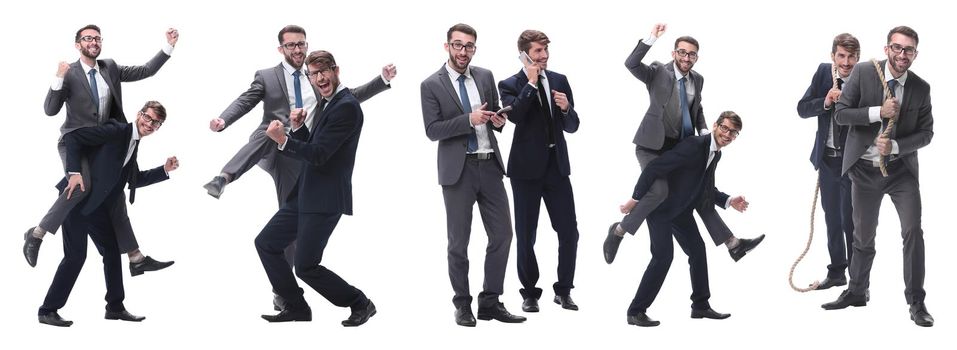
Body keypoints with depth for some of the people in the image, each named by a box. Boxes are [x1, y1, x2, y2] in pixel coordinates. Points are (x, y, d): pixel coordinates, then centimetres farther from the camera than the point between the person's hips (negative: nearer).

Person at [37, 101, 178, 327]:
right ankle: (48, 310, -2)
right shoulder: (116, 131, -12)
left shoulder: (133, 144, 14)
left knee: (112, 251, 13)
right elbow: (71, 137, -16)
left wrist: (165, 170, 13)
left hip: (98, 205, 9)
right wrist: (74, 172, -24)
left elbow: (134, 180, 24)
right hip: (78, 197, -9)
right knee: (76, 255, -10)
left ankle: (115, 307, 23)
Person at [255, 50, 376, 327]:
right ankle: (296, 307, 19)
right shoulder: (327, 104, 14)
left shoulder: (346, 107, -16)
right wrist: (298, 127, 1)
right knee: (265, 243, 11)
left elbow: (319, 154, -21)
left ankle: (360, 304, 10)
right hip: (304, 196, 10)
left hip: (324, 200, -10)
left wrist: (283, 140, -32)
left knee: (305, 266, -7)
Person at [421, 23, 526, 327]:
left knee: (502, 234, 2)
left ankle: (490, 302, 12)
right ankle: (462, 305, 16)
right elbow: (432, 130, -10)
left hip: (489, 165, 4)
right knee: (459, 242, 4)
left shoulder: (485, 76, 9)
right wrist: (469, 120, -20)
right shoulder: (432, 85, -3)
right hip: (458, 170, -4)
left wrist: (499, 121, -4)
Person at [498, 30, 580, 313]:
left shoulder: (560, 80, 9)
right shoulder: (511, 85, -3)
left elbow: (572, 127, 10)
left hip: (557, 165, 3)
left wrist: (566, 108, -11)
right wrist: (531, 83, -19)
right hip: (527, 167, -3)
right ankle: (530, 293, 18)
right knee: (526, 236, 4)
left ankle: (563, 290, 16)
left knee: (569, 232, 1)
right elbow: (515, 115, -23)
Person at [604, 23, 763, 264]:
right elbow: (631, 64, -28)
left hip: (680, 148, 7)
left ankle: (732, 244, 12)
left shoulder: (697, 80, 8)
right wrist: (652, 38, -35)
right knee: (659, 191, -26)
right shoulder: (658, 72, -9)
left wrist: (703, 131, 6)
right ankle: (619, 230, -9)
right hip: (653, 145, -6)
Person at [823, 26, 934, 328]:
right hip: (865, 169, 0)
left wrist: (894, 146, -19)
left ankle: (916, 302, -2)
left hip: (901, 168, 0)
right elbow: (840, 114, -11)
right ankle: (856, 292, 33)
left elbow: (926, 133, -2)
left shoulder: (921, 88, -6)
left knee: (913, 231, -11)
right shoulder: (863, 73, -11)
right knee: (863, 235, 14)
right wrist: (879, 112, -23)